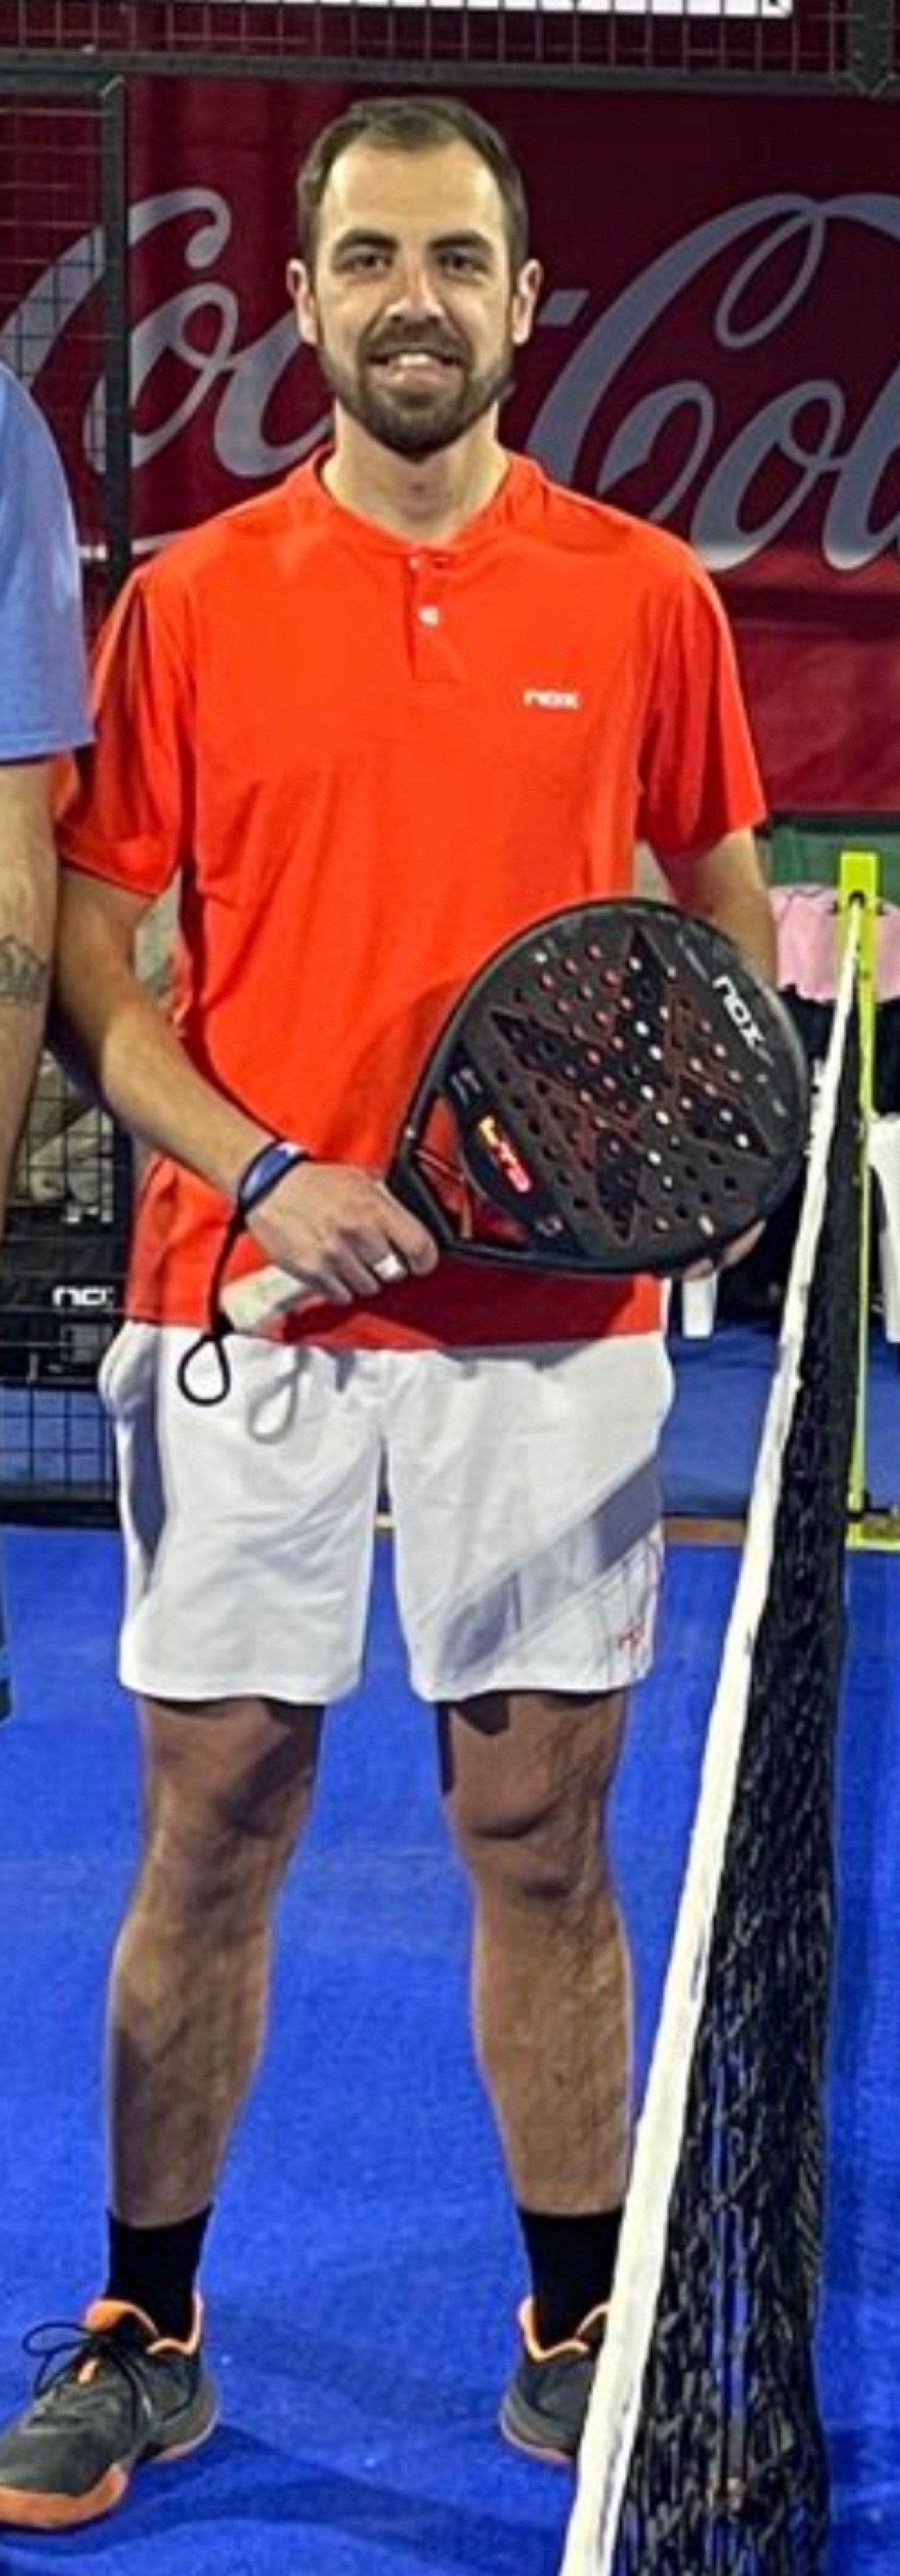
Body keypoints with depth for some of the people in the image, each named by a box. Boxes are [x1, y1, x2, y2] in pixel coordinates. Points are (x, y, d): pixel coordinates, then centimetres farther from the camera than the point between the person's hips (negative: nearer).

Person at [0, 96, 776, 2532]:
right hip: (245, 1302, 0)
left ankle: (576, 2335, 23)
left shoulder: (643, 594, 4)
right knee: (208, 1830, 7)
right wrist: (266, 1172, -13)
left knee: (540, 1832, 8)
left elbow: (733, 925, 13)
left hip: (550, 1320, 0)